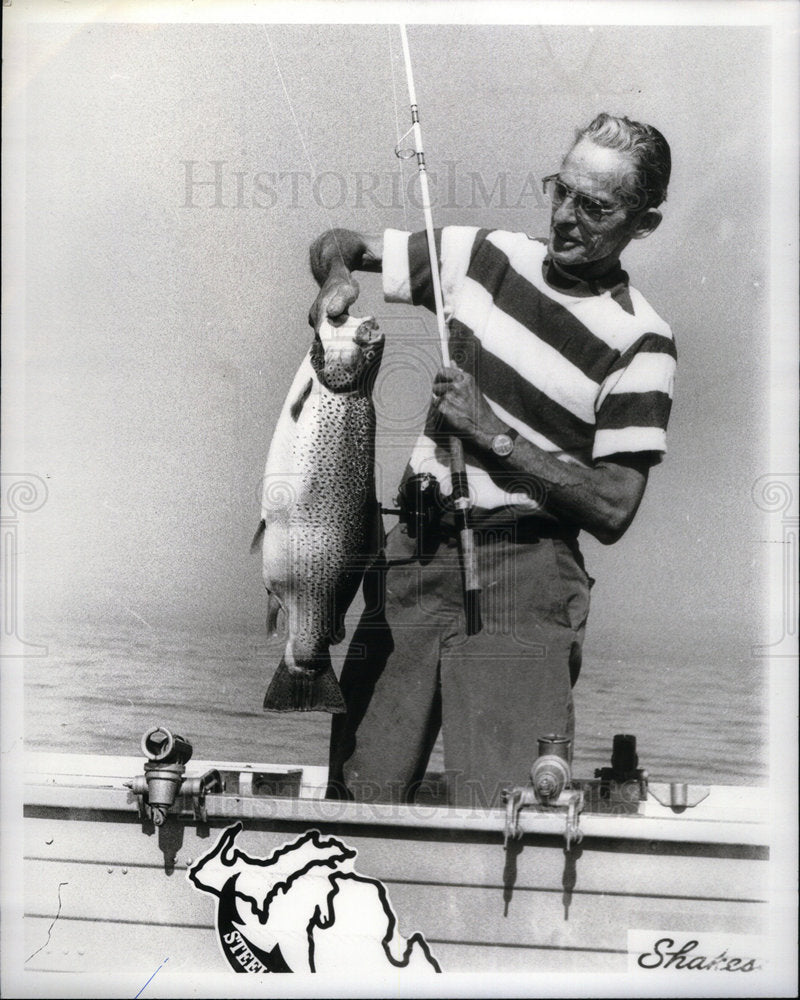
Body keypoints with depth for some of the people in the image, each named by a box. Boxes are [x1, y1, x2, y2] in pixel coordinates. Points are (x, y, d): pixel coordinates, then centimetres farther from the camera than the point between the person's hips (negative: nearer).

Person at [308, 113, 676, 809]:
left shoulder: (639, 341, -5)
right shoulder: (486, 256, 7)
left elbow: (613, 510, -10)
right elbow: (338, 243, 17)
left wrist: (493, 433, -14)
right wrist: (338, 279, -6)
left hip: (520, 574, -3)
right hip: (416, 552, 4)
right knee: (357, 799, 3)